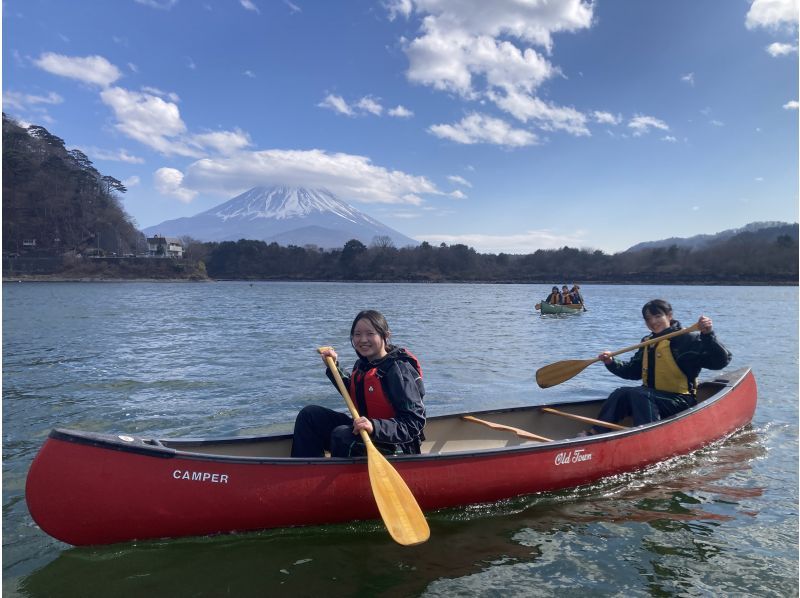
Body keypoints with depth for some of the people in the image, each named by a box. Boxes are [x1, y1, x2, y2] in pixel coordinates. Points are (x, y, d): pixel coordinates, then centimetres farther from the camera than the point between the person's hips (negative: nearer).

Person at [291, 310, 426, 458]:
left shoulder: (399, 369, -20)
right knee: (309, 414, 2)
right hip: (364, 433, 9)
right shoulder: (362, 365, 5)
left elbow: (415, 422, -25)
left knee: (341, 435, -32)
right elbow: (352, 394, 26)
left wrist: (375, 426, -38)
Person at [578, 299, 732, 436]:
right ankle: (595, 433, -22)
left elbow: (721, 361, -17)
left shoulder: (686, 339, -8)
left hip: (680, 401, -7)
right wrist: (612, 363, 3)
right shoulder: (648, 342, 14)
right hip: (652, 397, 7)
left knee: (638, 394, -29)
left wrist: (708, 335, -33)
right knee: (621, 393, -17)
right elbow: (633, 370, 20)